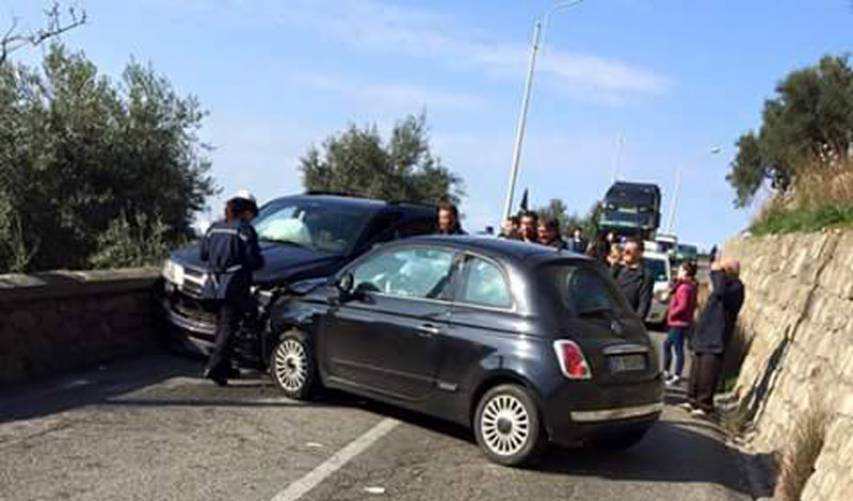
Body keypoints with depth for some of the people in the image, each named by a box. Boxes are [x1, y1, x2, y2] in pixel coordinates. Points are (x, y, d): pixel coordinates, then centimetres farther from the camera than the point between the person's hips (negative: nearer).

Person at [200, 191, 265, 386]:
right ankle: (214, 367, -14)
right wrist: (259, 261, 11)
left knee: (222, 325, 17)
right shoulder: (245, 230, -8)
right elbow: (254, 260, -11)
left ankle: (224, 368, 24)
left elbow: (203, 254, 13)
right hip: (234, 285, -6)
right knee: (228, 327, -4)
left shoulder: (214, 228, 10)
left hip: (215, 284, 6)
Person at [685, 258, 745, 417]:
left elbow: (722, 293, -30)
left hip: (716, 339, -9)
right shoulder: (723, 284, 17)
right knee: (696, 370, 11)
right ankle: (693, 400, 20)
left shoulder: (736, 286, -8)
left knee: (708, 374, -7)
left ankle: (704, 405, 0)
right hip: (703, 335, 9)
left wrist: (718, 273, -21)